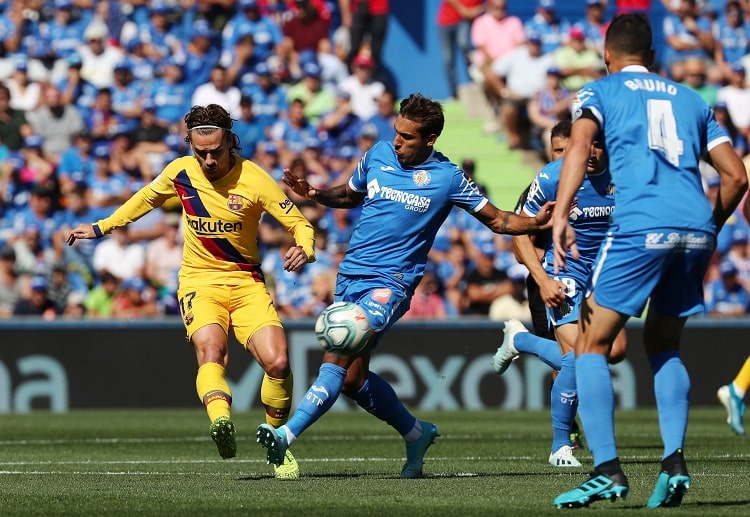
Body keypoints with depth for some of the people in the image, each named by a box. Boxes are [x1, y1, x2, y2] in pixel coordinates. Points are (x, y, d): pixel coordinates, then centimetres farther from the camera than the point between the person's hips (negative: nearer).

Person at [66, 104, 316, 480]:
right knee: (210, 349, -31)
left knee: (277, 362, -17)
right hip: (199, 280, 0)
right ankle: (221, 422, -58)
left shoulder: (254, 180, -11)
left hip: (246, 282, 0)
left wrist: (304, 250, -30)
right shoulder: (180, 172, -2)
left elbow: (299, 224, -8)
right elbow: (146, 199, 20)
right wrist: (101, 227, 23)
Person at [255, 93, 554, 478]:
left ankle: (288, 434, -29)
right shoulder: (379, 154, 8)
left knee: (341, 356, -25)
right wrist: (315, 194, 5)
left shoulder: (447, 178, -3)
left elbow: (497, 219, 4)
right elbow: (350, 195, 24)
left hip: (390, 282, -6)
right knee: (352, 378, 6)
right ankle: (415, 432, 27)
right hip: (351, 274, 6)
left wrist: (535, 223, -14)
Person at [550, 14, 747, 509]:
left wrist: (561, 215, -16)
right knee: (664, 344, 22)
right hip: (696, 229, 5)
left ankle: (607, 469, -9)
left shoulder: (601, 91, 14)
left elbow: (580, 143, -8)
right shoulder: (690, 98, 25)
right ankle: (674, 461, 4)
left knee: (592, 344, 5)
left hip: (639, 227, -5)